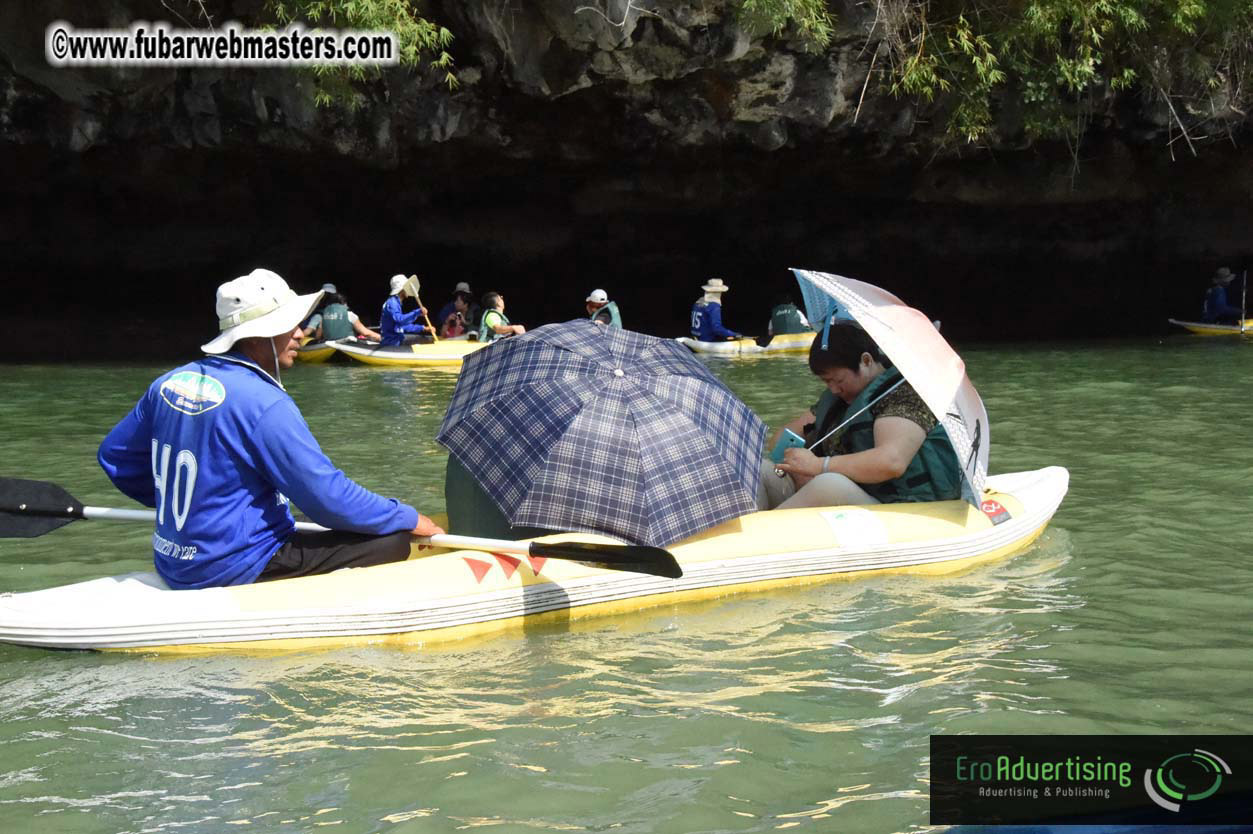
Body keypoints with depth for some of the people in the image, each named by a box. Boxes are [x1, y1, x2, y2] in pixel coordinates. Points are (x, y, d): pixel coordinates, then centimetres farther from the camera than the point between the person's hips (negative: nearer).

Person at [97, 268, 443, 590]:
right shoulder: (264, 404, -20)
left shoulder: (171, 382, 6)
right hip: (236, 571, -9)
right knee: (392, 542, -11)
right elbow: (329, 497, -19)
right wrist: (410, 519, -6)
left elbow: (114, 454, 16)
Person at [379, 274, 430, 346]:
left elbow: (404, 325, 27)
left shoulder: (396, 303, 20)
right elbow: (400, 319, -32)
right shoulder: (392, 303, -14)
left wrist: (422, 328, 20)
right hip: (391, 344, -11)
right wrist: (417, 312, -38)